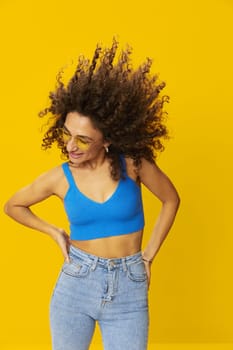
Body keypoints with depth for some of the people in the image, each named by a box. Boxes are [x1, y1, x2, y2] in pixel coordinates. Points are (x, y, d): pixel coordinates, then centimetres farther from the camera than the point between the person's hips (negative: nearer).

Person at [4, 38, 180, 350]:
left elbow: (171, 200, 5)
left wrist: (149, 255, 4)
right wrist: (55, 233, 3)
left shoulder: (132, 163, -11)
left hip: (128, 291, -1)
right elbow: (13, 206, 11)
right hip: (75, 284, 1)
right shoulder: (58, 178, -8)